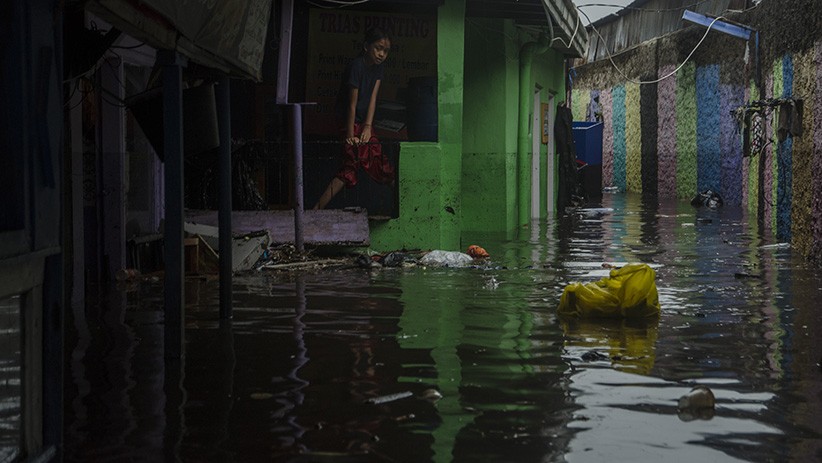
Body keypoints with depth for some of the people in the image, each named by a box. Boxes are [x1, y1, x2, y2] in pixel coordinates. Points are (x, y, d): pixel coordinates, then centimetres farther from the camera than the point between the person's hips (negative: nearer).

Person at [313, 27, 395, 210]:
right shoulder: (356, 66, -20)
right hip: (351, 121, -8)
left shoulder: (378, 66, 4)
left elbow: (373, 97, 0)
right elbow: (352, 103, -20)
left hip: (364, 123, 9)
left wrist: (368, 126, -10)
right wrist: (350, 134, -19)